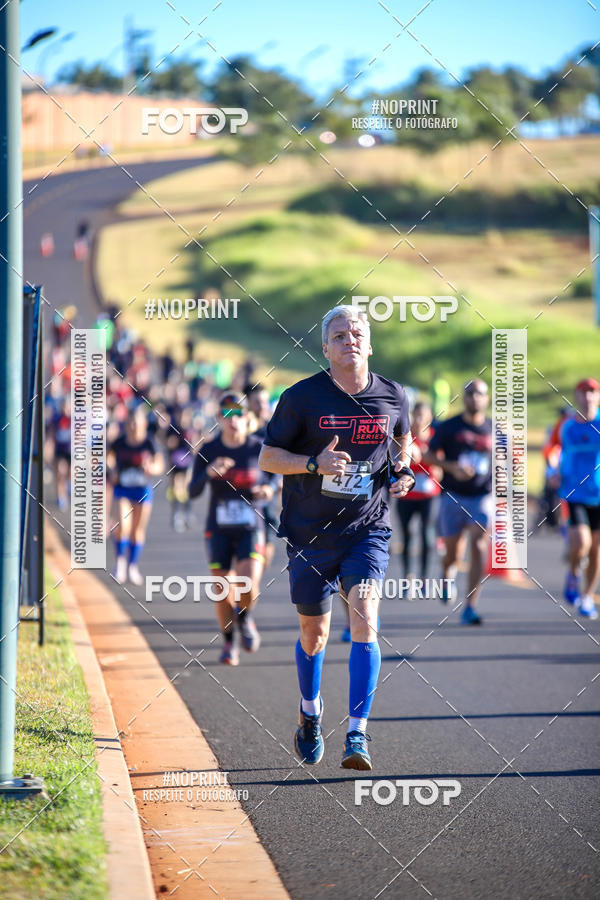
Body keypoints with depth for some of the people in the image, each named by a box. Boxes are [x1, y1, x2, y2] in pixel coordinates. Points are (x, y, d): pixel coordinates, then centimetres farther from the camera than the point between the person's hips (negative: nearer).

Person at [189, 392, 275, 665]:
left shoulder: (258, 448, -3)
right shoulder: (208, 450, -2)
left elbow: (270, 479, 9)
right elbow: (193, 491, -5)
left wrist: (267, 491, -14)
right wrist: (209, 472, -24)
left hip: (251, 527, -1)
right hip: (219, 529, 1)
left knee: (249, 586, -19)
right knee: (223, 594, 1)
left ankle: (245, 617, 15)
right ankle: (229, 642, 25)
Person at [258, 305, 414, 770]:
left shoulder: (393, 397, 1)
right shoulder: (303, 397, -7)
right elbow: (267, 457, -3)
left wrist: (403, 470, 2)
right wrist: (314, 462, -20)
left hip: (368, 530, 0)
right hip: (310, 534, 0)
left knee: (364, 618, -19)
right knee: (314, 633, 11)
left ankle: (357, 733, -18)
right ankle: (310, 710, 41)